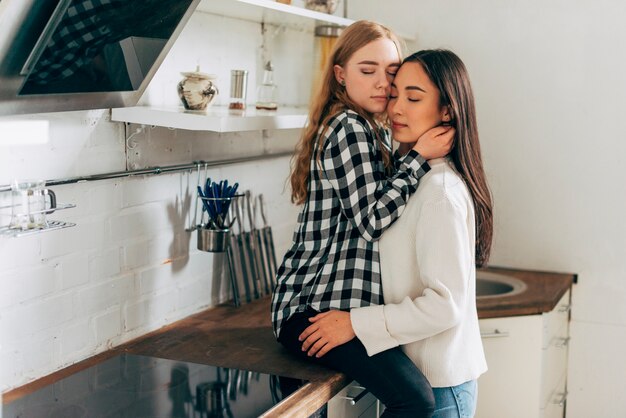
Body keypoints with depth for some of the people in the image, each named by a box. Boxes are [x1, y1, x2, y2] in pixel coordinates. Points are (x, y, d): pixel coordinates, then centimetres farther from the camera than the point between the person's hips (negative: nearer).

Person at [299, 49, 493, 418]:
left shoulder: (442, 191, -21)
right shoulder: (412, 175, 8)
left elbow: (446, 304, -23)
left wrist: (355, 324, -20)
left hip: (438, 383, -8)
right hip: (417, 369, 8)